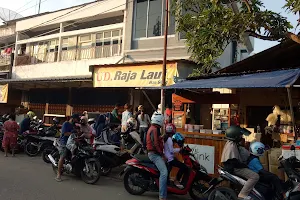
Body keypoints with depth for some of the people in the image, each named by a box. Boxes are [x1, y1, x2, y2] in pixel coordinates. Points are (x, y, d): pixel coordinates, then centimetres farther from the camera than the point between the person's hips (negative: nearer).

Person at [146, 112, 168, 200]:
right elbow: (155, 144, -21)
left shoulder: (154, 128, 17)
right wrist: (161, 154, -13)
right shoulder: (154, 129, -15)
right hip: (154, 154, -11)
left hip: (155, 153, 11)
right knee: (164, 172, -20)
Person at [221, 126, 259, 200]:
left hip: (233, 166, 11)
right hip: (234, 168, -11)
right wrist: (245, 165, -14)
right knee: (255, 176, -19)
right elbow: (233, 161, -27)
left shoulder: (231, 143, 12)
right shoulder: (232, 145, -21)